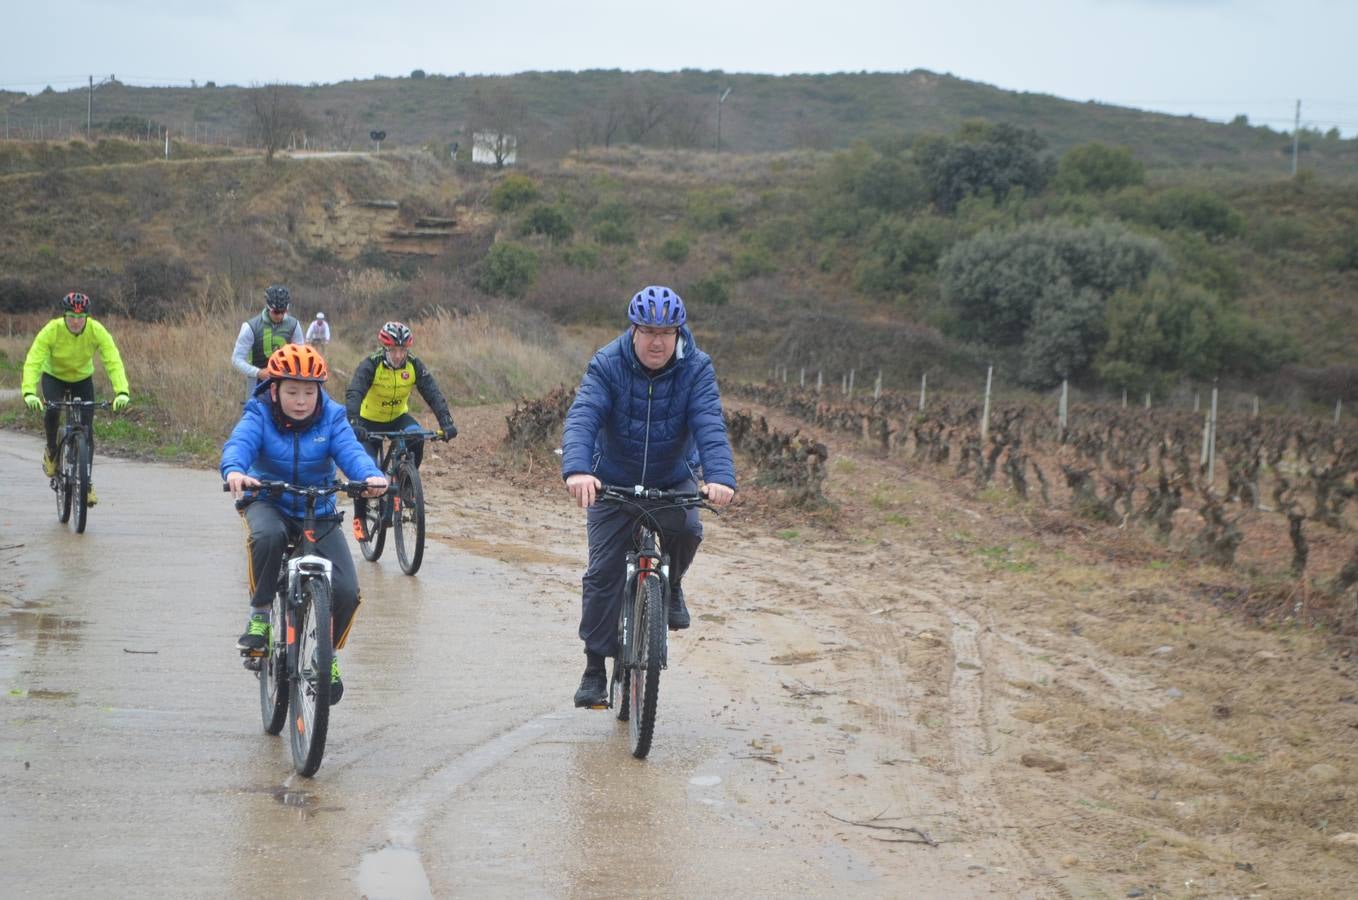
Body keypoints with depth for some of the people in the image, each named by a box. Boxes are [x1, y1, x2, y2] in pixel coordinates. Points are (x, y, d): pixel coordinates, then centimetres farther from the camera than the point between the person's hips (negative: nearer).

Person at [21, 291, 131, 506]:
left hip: (83, 378, 1)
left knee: (86, 429, -7)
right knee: (52, 411, -30)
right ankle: (51, 451, -1)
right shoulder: (51, 331, -31)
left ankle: (86, 482, 6)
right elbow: (33, 362, -36)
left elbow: (113, 362, -34)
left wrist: (122, 392, -49)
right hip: (54, 376, -1)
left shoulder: (97, 331, -28)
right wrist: (29, 392, -52)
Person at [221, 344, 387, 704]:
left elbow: (350, 451, -24)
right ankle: (259, 613, -16)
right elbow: (239, 443, -30)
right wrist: (234, 471, -54)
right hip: (269, 502, -2)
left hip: (319, 512, 2)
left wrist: (371, 475, -47)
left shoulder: (331, 418, -8)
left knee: (346, 591, -14)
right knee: (268, 536, -40)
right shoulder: (259, 415, -11)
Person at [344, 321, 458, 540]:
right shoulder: (370, 365, -26)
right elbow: (353, 394, -38)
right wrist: (353, 424, -55)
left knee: (416, 436, -30)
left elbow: (433, 394, -24)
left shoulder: (414, 365, -18)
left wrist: (446, 423, -40)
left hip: (398, 417, 2)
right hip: (370, 421, -2)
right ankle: (359, 518, 8)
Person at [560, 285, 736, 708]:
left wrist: (720, 477, -46)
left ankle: (670, 584, 5)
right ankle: (595, 668, 5)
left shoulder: (696, 369, -15)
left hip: (674, 479, 1)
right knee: (603, 574, -7)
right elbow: (581, 419, -31)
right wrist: (577, 470, -51)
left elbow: (710, 425, -27)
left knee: (687, 529, -29)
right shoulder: (607, 365, -18)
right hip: (613, 482, -1)